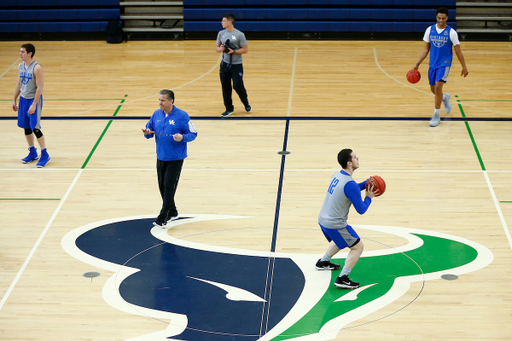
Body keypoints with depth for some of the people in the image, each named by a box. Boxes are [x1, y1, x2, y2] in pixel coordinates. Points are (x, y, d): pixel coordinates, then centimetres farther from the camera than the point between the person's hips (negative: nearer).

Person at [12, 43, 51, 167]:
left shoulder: (37, 68, -18)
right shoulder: (20, 66, 5)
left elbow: (39, 87, -19)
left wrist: (34, 104, -21)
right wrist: (14, 100, 17)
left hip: (34, 99, -7)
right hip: (23, 99, 7)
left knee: (35, 128, -8)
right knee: (26, 127, 11)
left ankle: (45, 155, 4)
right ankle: (32, 153, 25)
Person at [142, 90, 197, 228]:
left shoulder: (182, 116, -10)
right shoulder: (156, 114, 5)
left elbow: (193, 134, -7)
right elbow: (150, 130, 15)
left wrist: (182, 138, -26)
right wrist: (147, 133, -9)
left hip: (175, 158, -6)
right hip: (161, 158, 6)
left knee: (169, 187, -8)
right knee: (162, 187, 11)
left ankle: (162, 219, -4)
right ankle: (172, 213, 30)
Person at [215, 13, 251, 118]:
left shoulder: (239, 35, -9)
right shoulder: (221, 33, 6)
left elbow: (245, 49, -7)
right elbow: (217, 47, 14)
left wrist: (233, 51, -19)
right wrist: (220, 49, -10)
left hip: (236, 65, -5)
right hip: (225, 64, 5)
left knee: (238, 86, -5)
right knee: (225, 87, 4)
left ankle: (246, 104, 22)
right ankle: (229, 109, 16)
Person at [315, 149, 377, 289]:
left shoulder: (337, 175, 6)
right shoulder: (350, 184, -22)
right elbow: (361, 210, -18)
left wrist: (366, 183, 12)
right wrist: (368, 197, 0)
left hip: (323, 219, 9)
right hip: (335, 224, -9)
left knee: (339, 240, 35)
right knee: (358, 246, 1)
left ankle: (323, 262, 50)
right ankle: (342, 279, -7)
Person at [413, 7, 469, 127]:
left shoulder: (451, 32, -9)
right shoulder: (430, 30, 0)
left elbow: (458, 51, -3)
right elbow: (426, 48, 9)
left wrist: (464, 67, 0)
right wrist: (417, 64, 5)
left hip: (445, 64, -4)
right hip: (433, 64, 4)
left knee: (438, 87, -18)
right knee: (433, 90, 12)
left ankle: (436, 116, -8)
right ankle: (445, 98, 48)